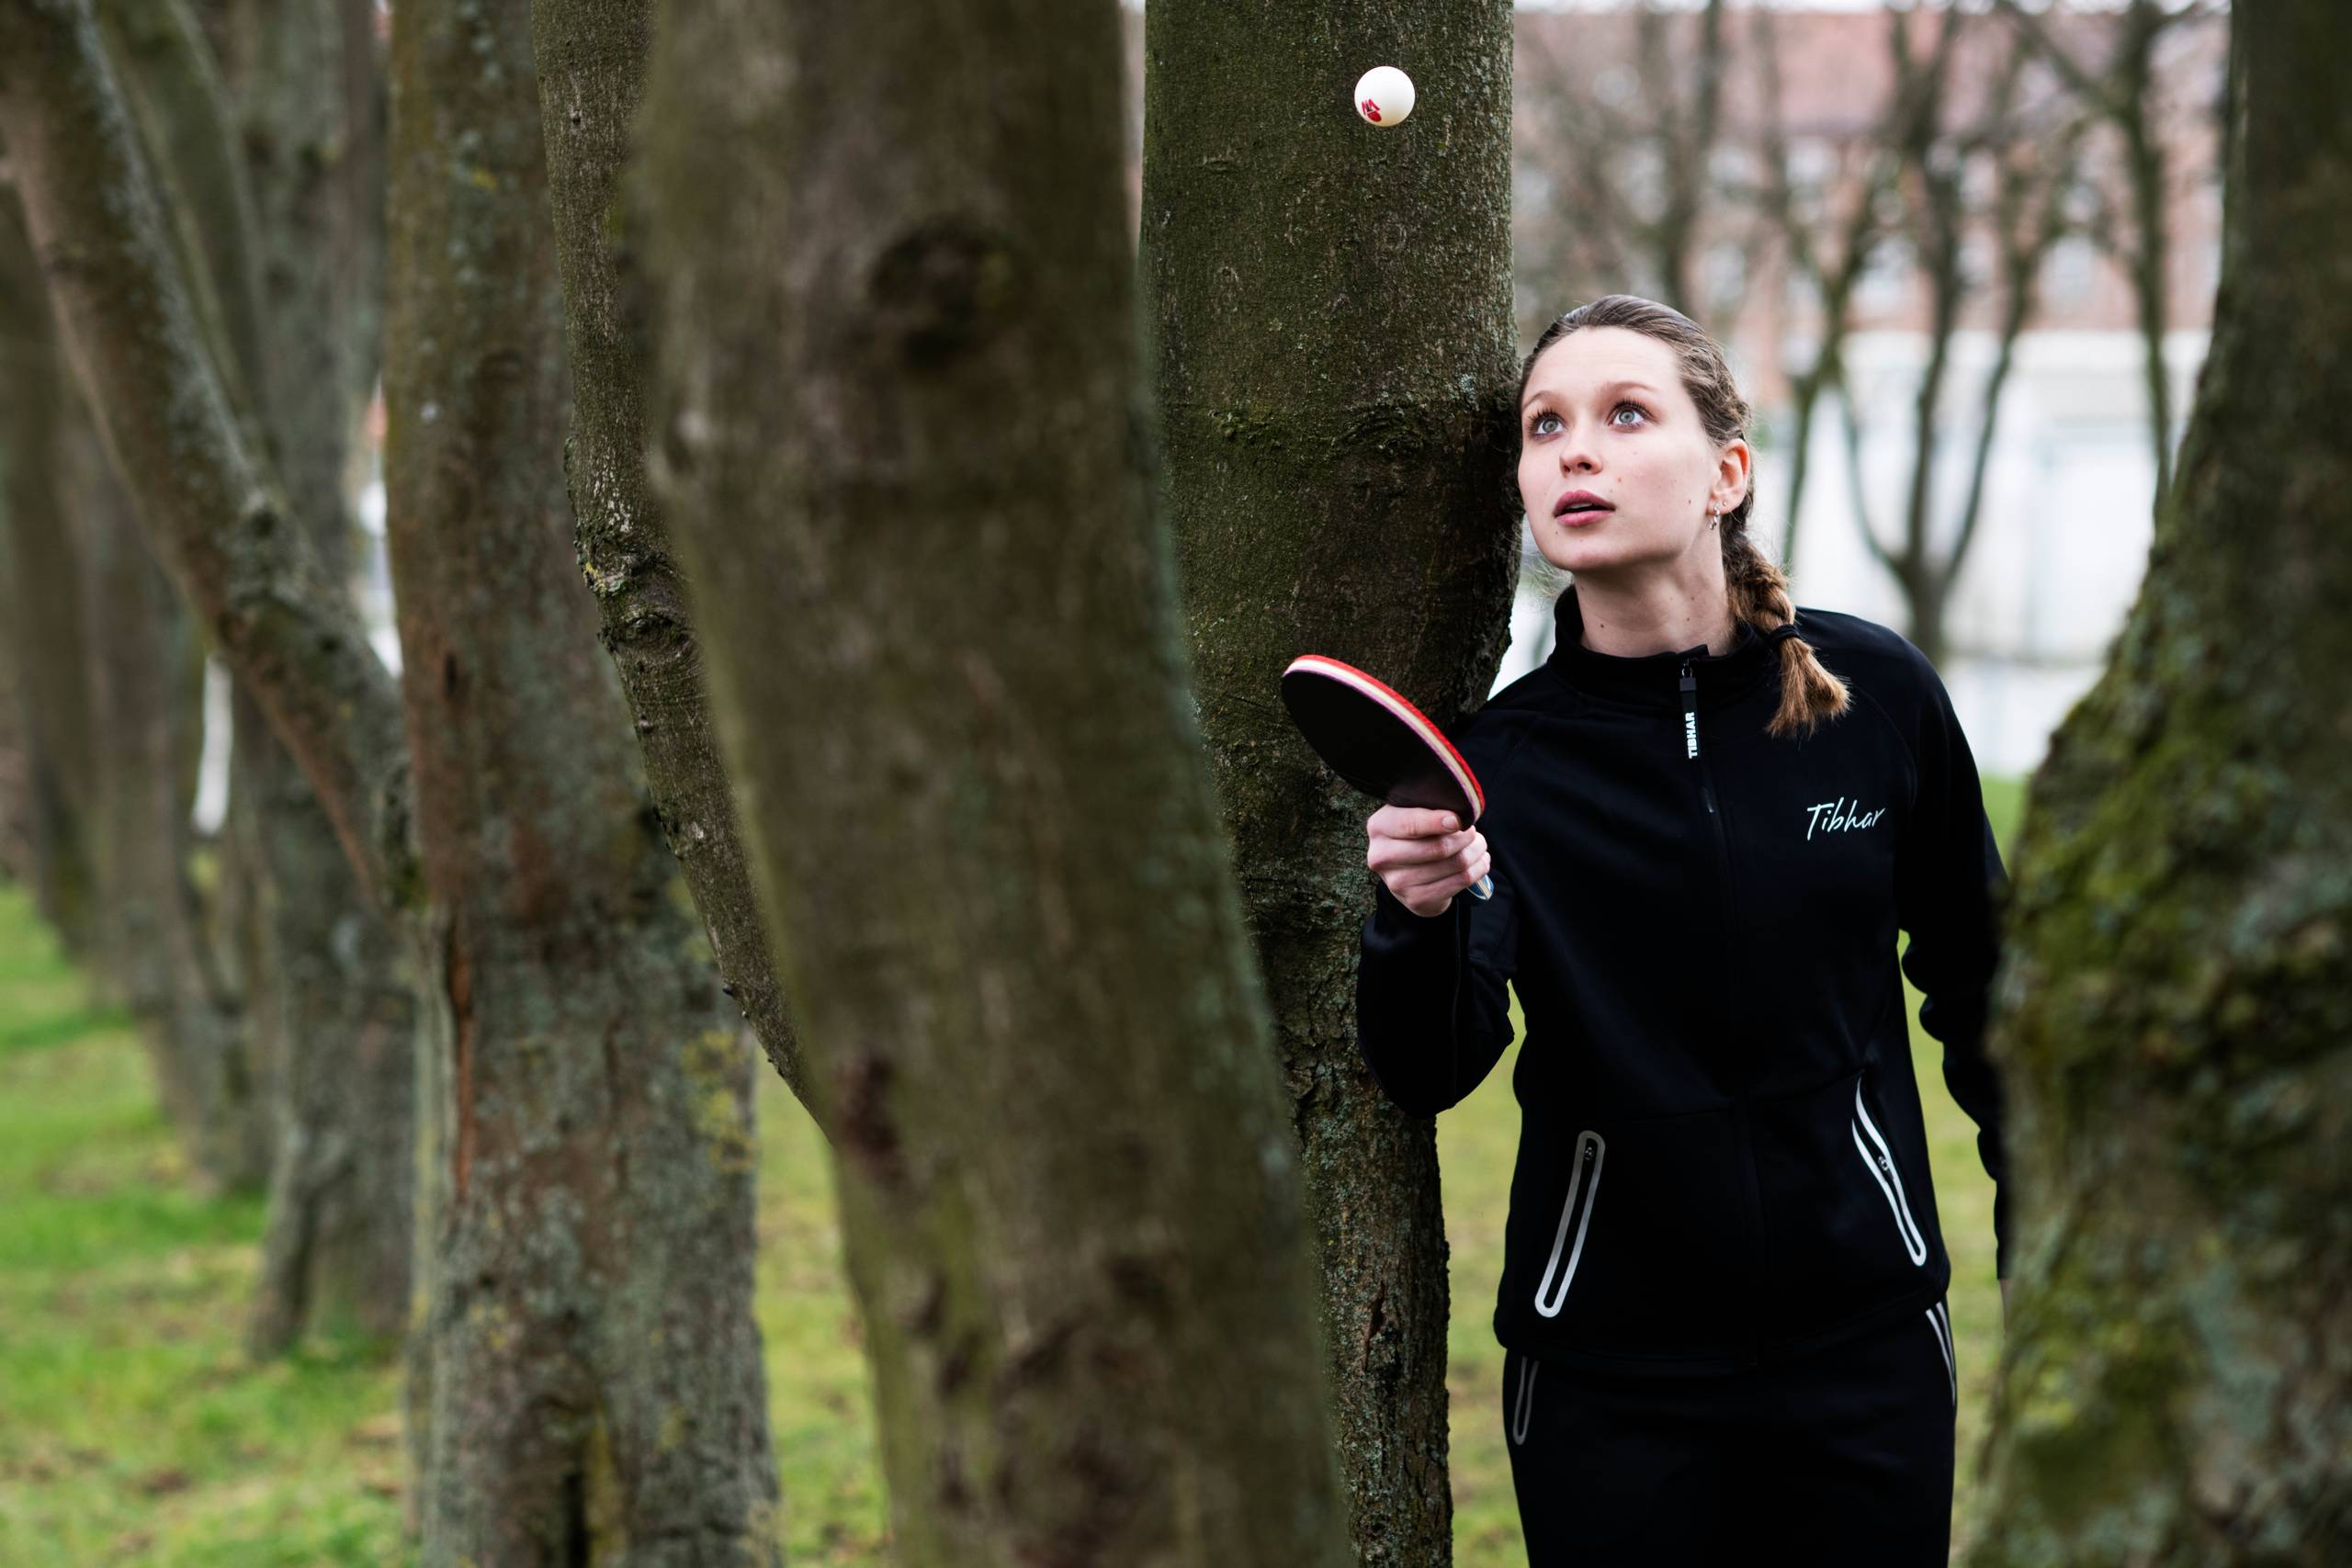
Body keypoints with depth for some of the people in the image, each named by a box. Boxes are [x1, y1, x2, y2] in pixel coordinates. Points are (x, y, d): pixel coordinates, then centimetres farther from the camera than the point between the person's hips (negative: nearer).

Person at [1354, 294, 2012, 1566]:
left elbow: (1977, 984, 9)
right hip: (1607, 1376, 0)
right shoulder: (1498, 756, -7)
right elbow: (1428, 1074, -18)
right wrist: (1420, 922, -37)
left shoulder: (1875, 695, -4)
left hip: (1866, 1345, 1)